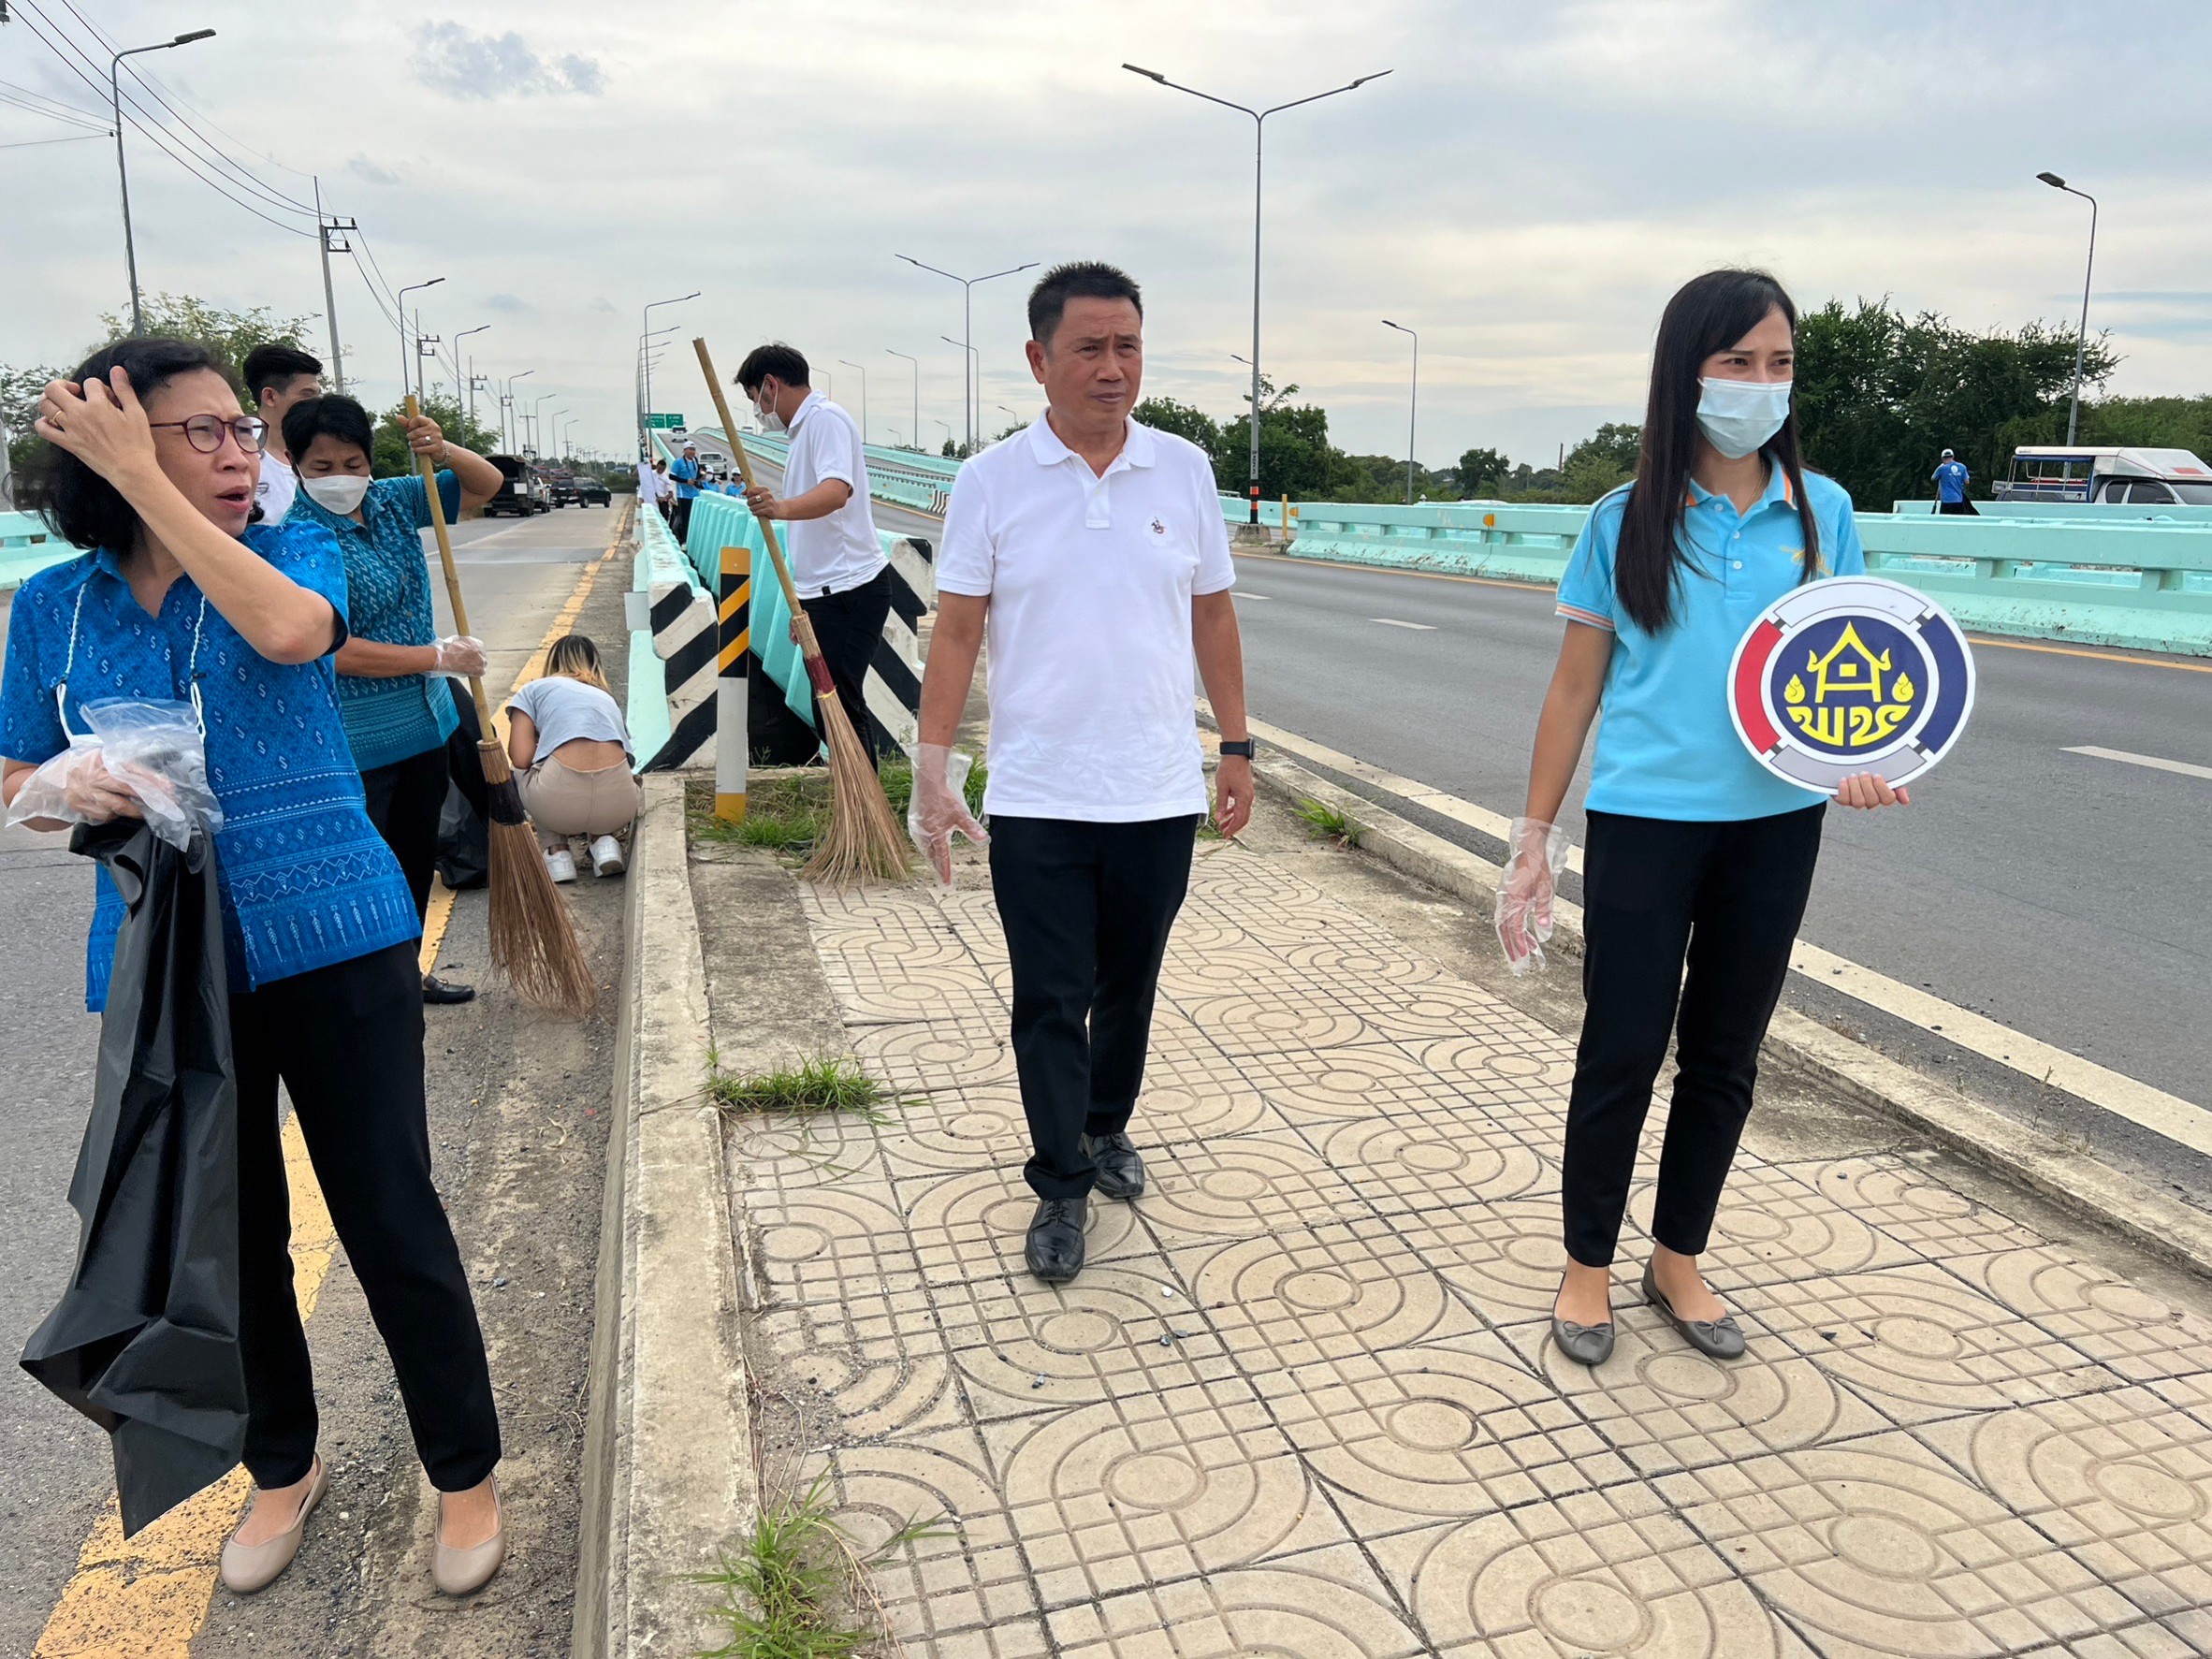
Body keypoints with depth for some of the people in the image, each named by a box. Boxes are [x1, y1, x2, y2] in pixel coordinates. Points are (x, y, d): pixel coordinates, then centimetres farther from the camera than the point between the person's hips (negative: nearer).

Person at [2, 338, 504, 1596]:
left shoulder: (296, 550, -3)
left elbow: (288, 632, -26)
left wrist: (140, 478, -22)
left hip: (334, 943, -3)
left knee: (390, 1218, 4)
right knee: (230, 1236, 16)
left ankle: (467, 1474, 24)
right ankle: (283, 1467, 40)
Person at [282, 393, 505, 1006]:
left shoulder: (392, 501, 2)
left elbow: (487, 484, 11)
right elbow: (333, 651, -23)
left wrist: (443, 451, -10)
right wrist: (439, 657, -19)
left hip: (424, 722, 8)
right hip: (354, 743, -8)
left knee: (418, 855, 20)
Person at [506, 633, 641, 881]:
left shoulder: (535, 689, 19)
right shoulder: (607, 698, 31)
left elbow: (521, 758, 6)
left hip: (558, 803, -2)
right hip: (618, 806, 2)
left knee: (522, 774, 33)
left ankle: (557, 853, 17)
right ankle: (605, 841, 11)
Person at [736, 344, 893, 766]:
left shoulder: (825, 417, -9)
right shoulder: (804, 429, 24)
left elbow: (837, 490, -29)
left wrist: (783, 507, -47)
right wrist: (803, 603, 27)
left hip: (849, 590, -11)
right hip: (827, 592, 11)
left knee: (839, 704, -15)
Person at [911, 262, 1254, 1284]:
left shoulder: (1184, 470, 3)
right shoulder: (992, 481, -4)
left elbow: (1213, 616, 9)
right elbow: (957, 631, -3)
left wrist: (1236, 747, 9)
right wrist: (932, 770, -8)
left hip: (1159, 794, 2)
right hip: (1036, 803, -2)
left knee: (1130, 987, 17)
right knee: (1051, 1002, 5)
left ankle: (1108, 1128, 41)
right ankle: (1061, 1187, 21)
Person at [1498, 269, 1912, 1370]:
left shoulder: (1821, 512, 2)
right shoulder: (1627, 522, -4)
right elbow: (1576, 688, -1)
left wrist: (1862, 760, -15)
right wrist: (1535, 839, -2)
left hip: (1774, 829, 3)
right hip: (1644, 825, -3)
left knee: (1725, 1057, 13)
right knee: (1621, 1053, 4)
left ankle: (1678, 1262, 32)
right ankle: (1588, 1268, 24)